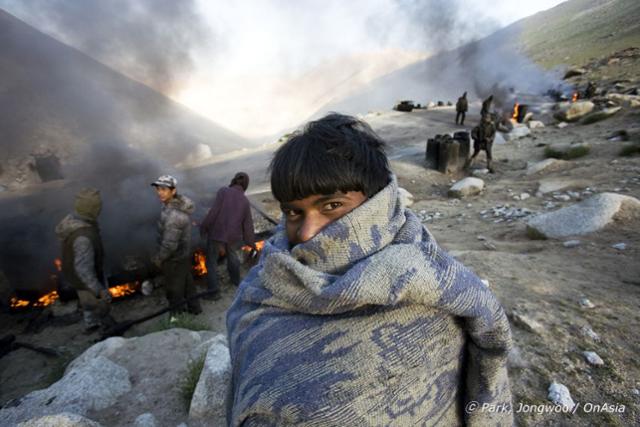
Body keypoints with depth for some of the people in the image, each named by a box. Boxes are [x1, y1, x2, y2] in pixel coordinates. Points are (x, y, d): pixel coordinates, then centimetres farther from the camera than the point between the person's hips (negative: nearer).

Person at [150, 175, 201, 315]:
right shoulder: (180, 203, -6)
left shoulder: (173, 214, -34)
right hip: (184, 252, 9)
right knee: (187, 282, 26)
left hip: (174, 258, -9)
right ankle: (193, 307, 45)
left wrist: (158, 258, -11)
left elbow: (169, 244, -30)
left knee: (174, 289, 14)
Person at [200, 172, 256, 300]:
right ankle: (236, 280, 47)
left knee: (211, 262, 10)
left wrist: (204, 227, -6)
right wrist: (251, 242, 13)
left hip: (217, 234, -4)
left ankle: (214, 292, 14)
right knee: (232, 256, 28)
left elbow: (214, 211, -18)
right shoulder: (245, 201, -1)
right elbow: (248, 224, 3)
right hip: (233, 236, 4)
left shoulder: (224, 191, -12)